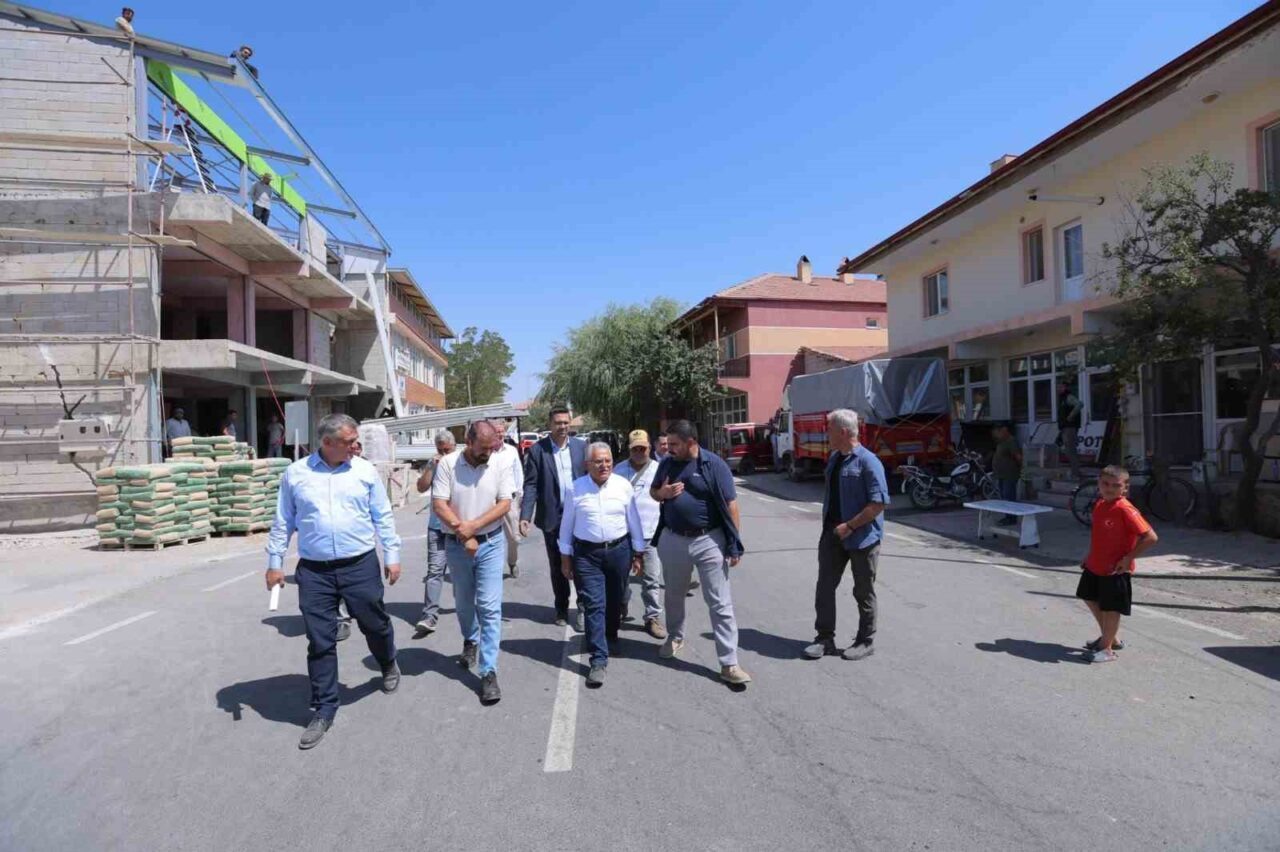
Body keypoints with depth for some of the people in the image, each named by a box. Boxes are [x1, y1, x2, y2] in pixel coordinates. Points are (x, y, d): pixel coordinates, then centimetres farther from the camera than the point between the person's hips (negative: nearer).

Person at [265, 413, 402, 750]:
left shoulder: (365, 471, 0)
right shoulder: (295, 473, 2)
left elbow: (383, 517, 4)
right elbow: (283, 522, 8)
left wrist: (392, 555, 2)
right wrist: (274, 562, 7)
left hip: (360, 565, 0)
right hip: (314, 571, 0)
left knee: (375, 625, 12)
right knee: (320, 642, 6)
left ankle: (389, 665, 44)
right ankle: (323, 710, 21)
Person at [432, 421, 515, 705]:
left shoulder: (500, 466, -6)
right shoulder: (447, 464, -8)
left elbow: (505, 504, -9)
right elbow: (439, 504, -11)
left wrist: (473, 526, -18)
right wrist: (463, 535, -14)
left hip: (491, 543, -1)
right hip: (456, 545, 1)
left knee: (490, 607, -6)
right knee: (464, 602, 19)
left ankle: (488, 672, -1)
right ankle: (470, 640, 47)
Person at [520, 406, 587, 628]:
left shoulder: (581, 446, 3)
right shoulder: (537, 449, -2)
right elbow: (530, 485, -4)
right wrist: (525, 516, -13)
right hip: (552, 517, 0)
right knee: (557, 566, 11)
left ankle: (583, 607, 17)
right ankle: (561, 608, 27)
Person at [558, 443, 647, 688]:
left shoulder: (623, 486, -3)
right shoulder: (575, 489, -5)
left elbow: (634, 521, 3)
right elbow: (567, 524, 2)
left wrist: (638, 553, 6)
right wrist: (565, 557, 5)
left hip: (619, 550, 2)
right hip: (586, 553, -2)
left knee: (615, 602, 16)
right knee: (594, 605, -5)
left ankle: (610, 639, 42)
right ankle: (599, 660, 0)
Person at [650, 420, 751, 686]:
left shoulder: (714, 464, -11)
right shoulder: (667, 464, 3)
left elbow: (730, 505, -9)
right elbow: (652, 491, 17)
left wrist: (734, 544, -10)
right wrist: (662, 493, -8)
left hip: (708, 541, -4)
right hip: (673, 540, 5)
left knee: (720, 603, -1)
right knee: (674, 595, 22)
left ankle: (729, 664, 5)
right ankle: (675, 636, 47)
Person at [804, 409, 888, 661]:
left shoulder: (868, 461, -16)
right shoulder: (834, 458, 9)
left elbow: (879, 503, -19)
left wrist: (849, 526, -20)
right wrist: (829, 525, 13)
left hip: (862, 537, -7)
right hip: (832, 534, 7)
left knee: (864, 593, 9)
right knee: (825, 587, 6)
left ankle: (866, 642, 23)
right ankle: (825, 638, 16)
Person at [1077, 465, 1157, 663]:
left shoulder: (1125, 510, -22)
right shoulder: (1099, 505, 3)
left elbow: (1151, 537, -25)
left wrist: (1128, 558, -23)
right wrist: (1091, 556, 13)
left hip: (1115, 570, -9)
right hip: (1094, 565, 9)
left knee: (1110, 608, 4)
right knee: (1090, 598, 22)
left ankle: (1106, 649, 20)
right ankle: (1111, 639, 40)